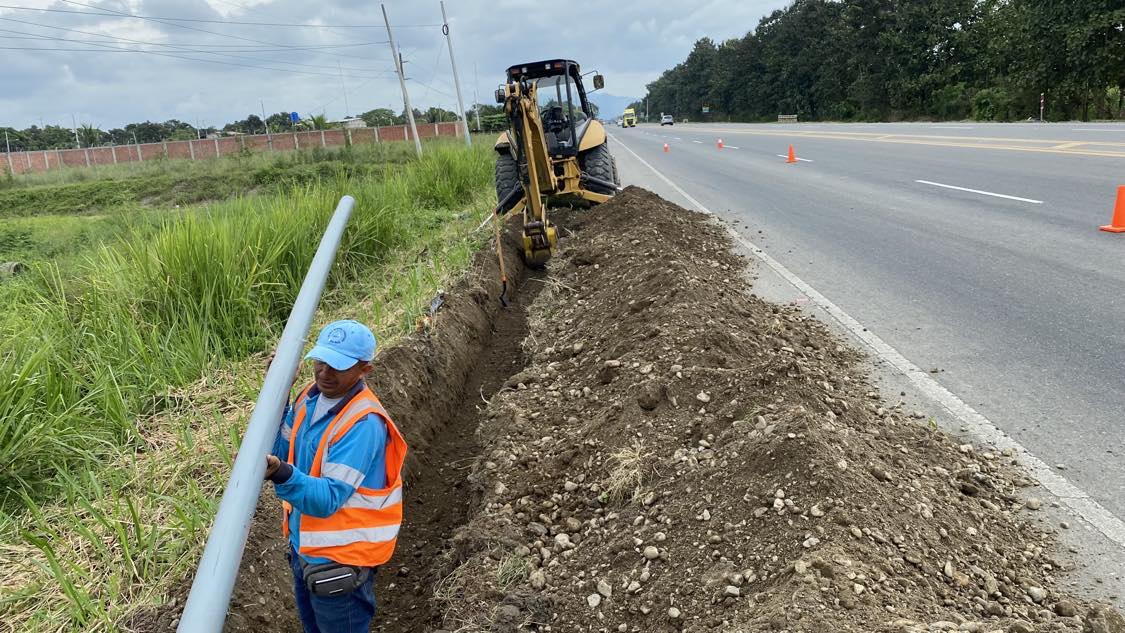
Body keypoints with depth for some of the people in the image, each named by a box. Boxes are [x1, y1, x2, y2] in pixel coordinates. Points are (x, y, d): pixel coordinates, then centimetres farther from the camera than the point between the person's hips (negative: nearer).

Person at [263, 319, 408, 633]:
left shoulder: (363, 424, -29)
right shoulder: (311, 397, -4)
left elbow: (327, 499, -32)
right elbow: (283, 452, 0)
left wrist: (282, 475, -50)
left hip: (339, 560, -8)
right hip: (303, 545, 8)